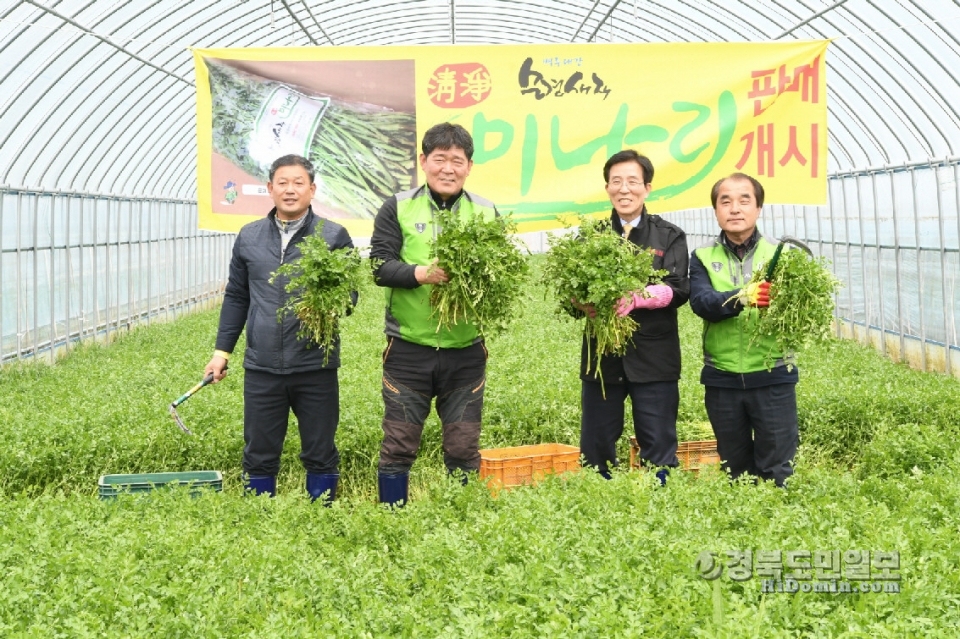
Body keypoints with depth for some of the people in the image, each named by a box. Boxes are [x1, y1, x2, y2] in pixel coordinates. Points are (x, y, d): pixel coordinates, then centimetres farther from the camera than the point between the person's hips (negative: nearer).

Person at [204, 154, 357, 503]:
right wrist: (222, 350, 13)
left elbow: (349, 294, 1)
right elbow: (236, 297, 16)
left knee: (320, 454, 8)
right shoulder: (249, 237, 10)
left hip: (316, 366, -2)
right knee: (259, 456, 9)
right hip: (261, 368, 2)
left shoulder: (334, 236, 0)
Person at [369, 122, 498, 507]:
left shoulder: (486, 213, 5)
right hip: (408, 349, -1)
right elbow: (379, 264, -6)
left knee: (464, 451, 8)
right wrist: (420, 273, -23)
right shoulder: (398, 208, 1)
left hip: (465, 352, 1)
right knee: (398, 446, 6)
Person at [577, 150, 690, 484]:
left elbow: (678, 290, -7)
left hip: (653, 358, -1)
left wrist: (636, 298, -26)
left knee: (658, 449, 1)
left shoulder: (670, 237, 7)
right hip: (601, 355, 2)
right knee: (595, 449, 6)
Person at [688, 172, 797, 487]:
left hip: (773, 377, -1)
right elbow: (701, 302, -13)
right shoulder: (703, 258, 4)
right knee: (734, 471, 15)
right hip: (722, 379, 2)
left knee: (776, 473, 2)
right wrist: (743, 296, -31)